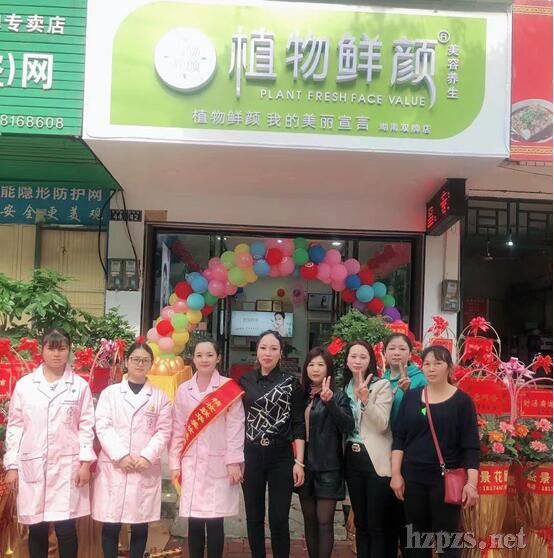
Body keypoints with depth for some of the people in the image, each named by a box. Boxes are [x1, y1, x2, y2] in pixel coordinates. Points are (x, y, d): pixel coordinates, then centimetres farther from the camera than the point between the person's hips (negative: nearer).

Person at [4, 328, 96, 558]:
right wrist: (11, 465, 3)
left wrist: (85, 462, -5)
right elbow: (15, 426, 5)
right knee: (37, 530, 8)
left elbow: (86, 426, 2)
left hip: (67, 465, -1)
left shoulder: (80, 385, 1)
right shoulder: (24, 384, 4)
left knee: (66, 529, -3)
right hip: (32, 465, 1)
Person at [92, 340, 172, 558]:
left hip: (146, 469, 1)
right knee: (110, 524, 2)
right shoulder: (109, 393, 6)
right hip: (113, 466, 0)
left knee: (140, 525, 5)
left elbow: (163, 431, 2)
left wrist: (147, 457, -12)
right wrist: (120, 456, -14)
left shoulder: (159, 396, 8)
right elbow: (102, 427, -3)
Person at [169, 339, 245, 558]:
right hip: (191, 465, 3)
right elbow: (178, 429, 9)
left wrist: (234, 461, -9)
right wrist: (175, 463, 5)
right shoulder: (183, 390, 8)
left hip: (219, 464, -3)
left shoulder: (230, 388, -2)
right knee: (194, 523, 5)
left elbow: (236, 427, -5)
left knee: (214, 523, -3)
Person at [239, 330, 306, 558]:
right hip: (251, 456, 2)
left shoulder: (291, 383, 1)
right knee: (254, 517, 9)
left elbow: (299, 425, -1)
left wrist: (299, 462, -7)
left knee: (279, 519, -1)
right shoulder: (244, 381, 6)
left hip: (281, 456, -2)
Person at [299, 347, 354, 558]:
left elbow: (348, 426, -18)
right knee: (309, 520, 12)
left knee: (324, 521, -3)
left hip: (328, 467, -4)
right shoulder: (301, 396, 6)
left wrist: (329, 401, -29)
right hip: (305, 465, 5)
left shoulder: (338, 396, -5)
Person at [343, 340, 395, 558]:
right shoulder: (344, 387, 10)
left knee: (378, 524, -2)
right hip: (352, 459, 5)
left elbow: (382, 424, -17)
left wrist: (366, 400, -28)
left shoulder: (382, 385, -5)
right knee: (360, 522, 13)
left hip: (375, 459, -5)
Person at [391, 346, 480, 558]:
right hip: (413, 476, 3)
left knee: (447, 536, 0)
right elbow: (399, 438, 6)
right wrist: (396, 474, 0)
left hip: (446, 477, -3)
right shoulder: (411, 397, 5)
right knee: (418, 533, 11)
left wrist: (471, 482, -13)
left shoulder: (462, 400, -4)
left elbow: (471, 446, -6)